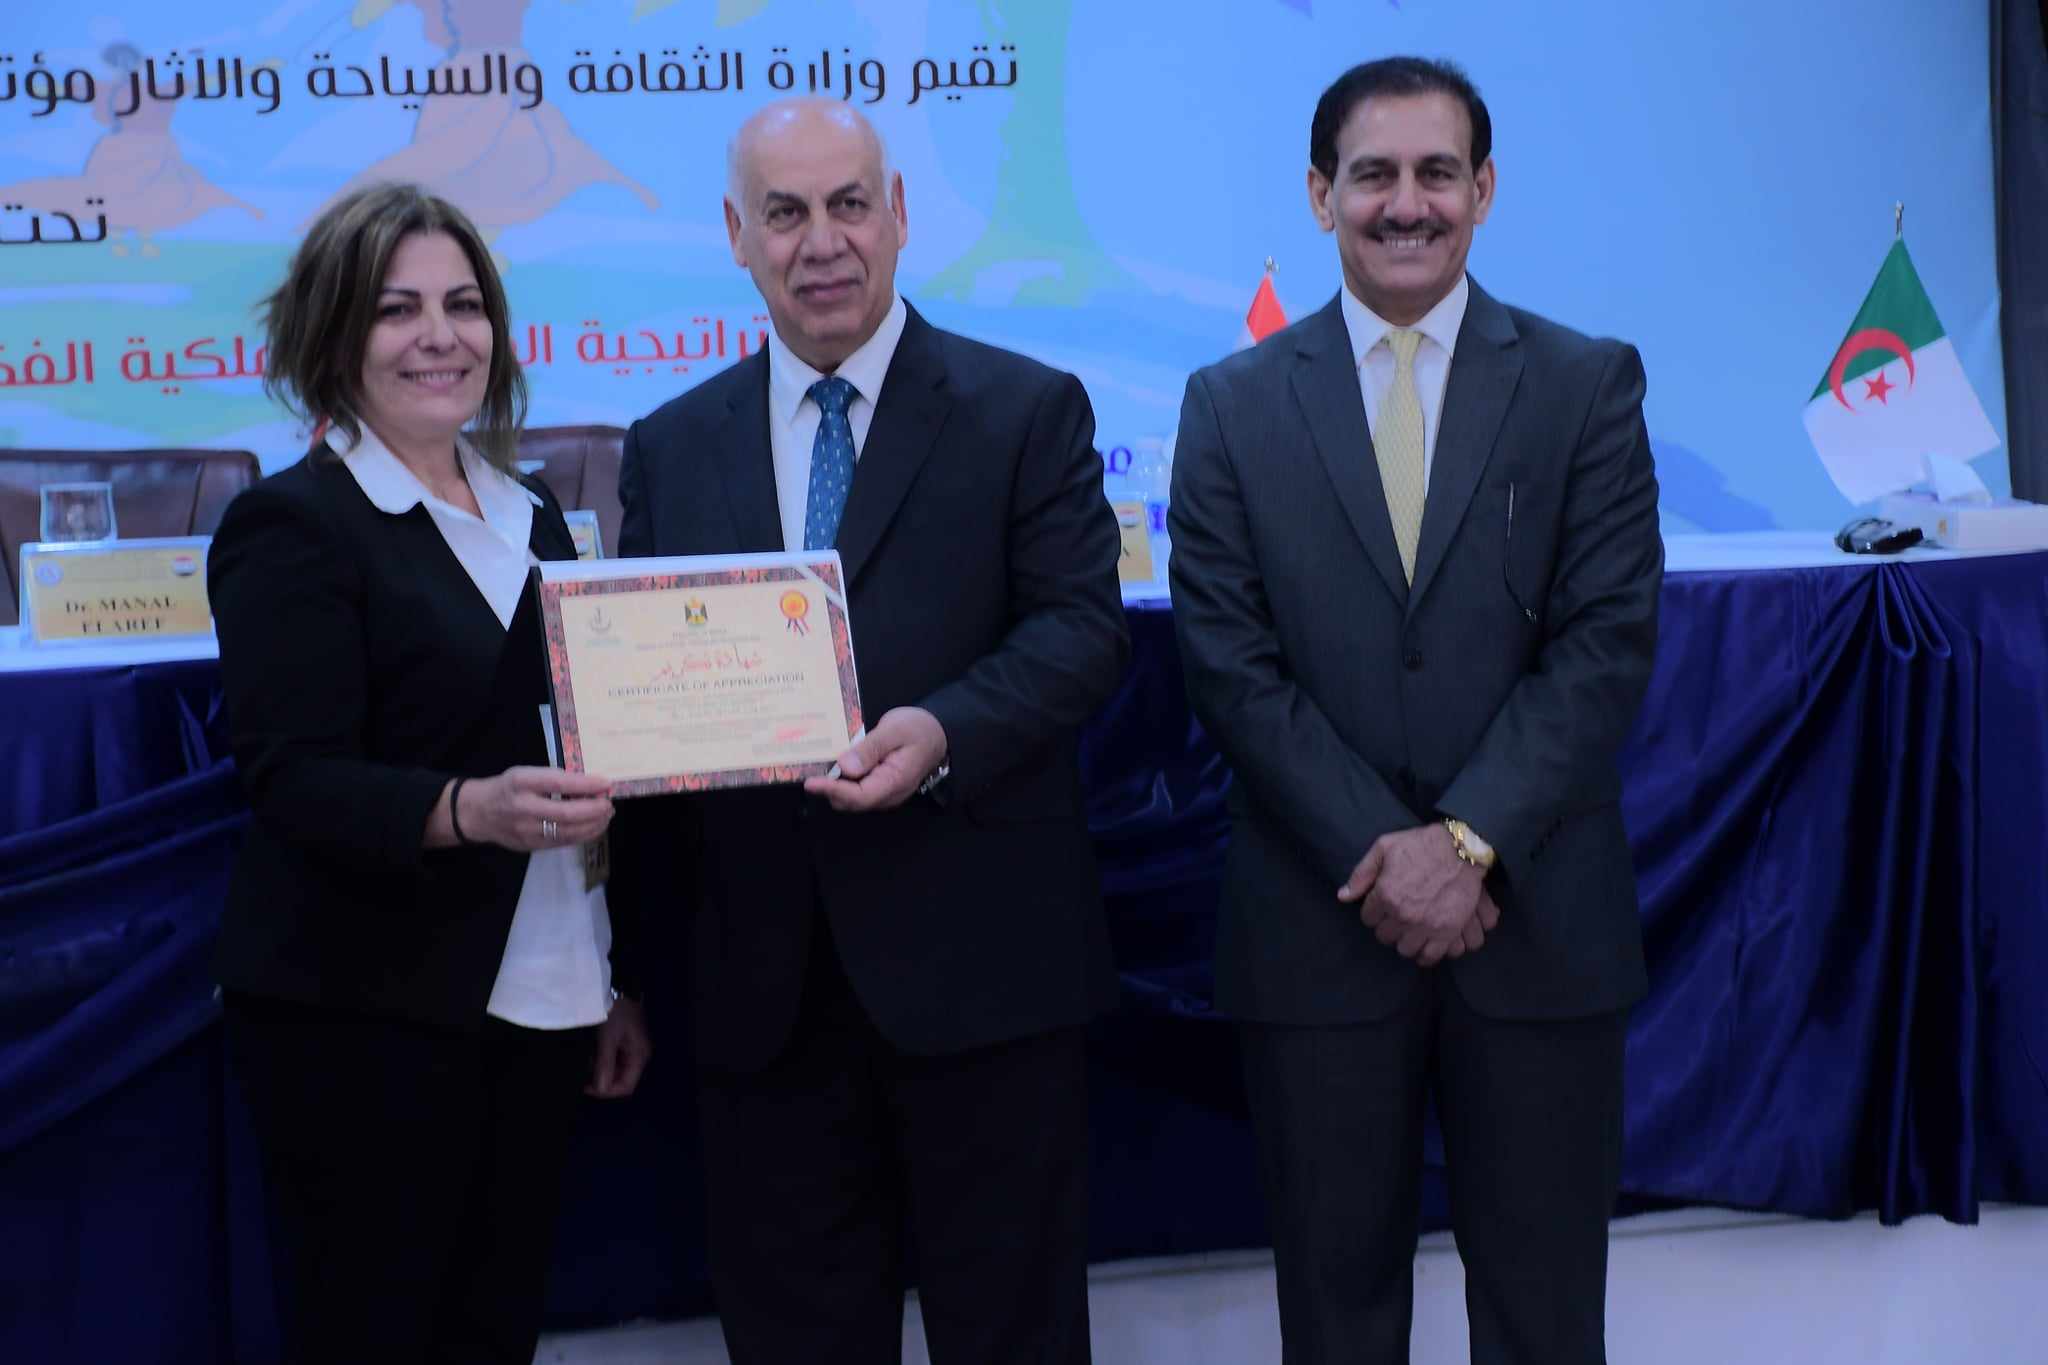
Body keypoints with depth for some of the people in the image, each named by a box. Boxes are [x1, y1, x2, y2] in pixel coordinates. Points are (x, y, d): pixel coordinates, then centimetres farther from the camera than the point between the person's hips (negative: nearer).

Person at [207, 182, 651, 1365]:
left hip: (540, 1002, 6)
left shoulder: (531, 517, 14)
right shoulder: (293, 526, -7)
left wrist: (618, 979, 18)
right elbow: (297, 780, -17)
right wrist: (469, 812, -35)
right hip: (367, 1013, -6)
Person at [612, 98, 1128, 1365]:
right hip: (764, 975, 3)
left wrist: (944, 732, -25)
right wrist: (640, 954, 2)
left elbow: (1085, 627, -7)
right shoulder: (671, 448, 10)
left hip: (980, 960, -3)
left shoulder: (1029, 411, 0)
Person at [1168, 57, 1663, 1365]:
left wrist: (1467, 841, -14)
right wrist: (1377, 854, -11)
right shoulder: (1234, 406, 4)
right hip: (1319, 921, 1)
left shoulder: (1590, 384, 3)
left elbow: (1608, 639, -5)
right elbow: (1230, 659, -2)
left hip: (1537, 918, 0)